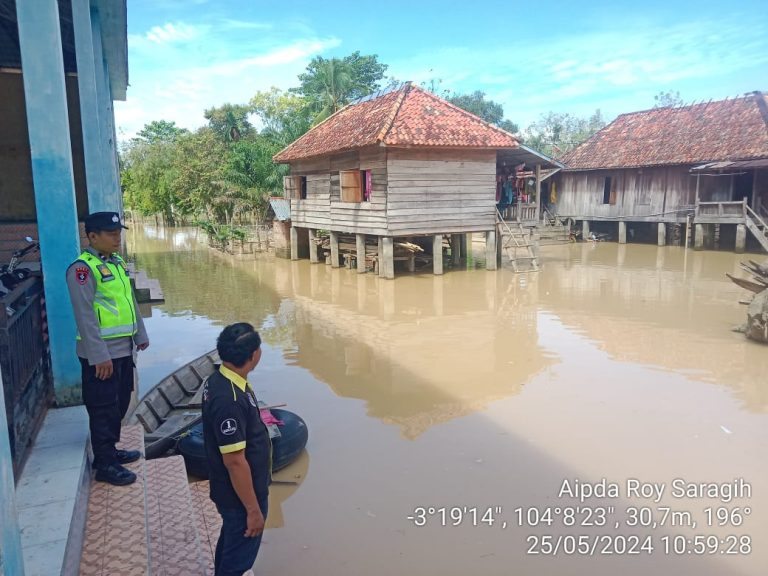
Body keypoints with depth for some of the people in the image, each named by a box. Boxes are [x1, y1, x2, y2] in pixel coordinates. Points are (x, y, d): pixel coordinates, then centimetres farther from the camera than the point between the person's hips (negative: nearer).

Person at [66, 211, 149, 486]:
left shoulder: (117, 262, 10)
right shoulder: (82, 268, -17)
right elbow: (85, 315, -20)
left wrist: (141, 335, 19)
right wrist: (99, 355, -21)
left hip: (123, 349, 9)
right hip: (101, 353, -9)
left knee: (120, 404, 18)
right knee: (103, 409, 1)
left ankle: (110, 450, 34)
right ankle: (105, 465, 13)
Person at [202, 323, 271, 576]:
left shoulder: (220, 379, -4)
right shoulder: (229, 400, -34)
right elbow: (235, 461, -29)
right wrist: (253, 509, -20)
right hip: (240, 494, -9)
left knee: (230, 541, 29)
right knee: (239, 555, 12)